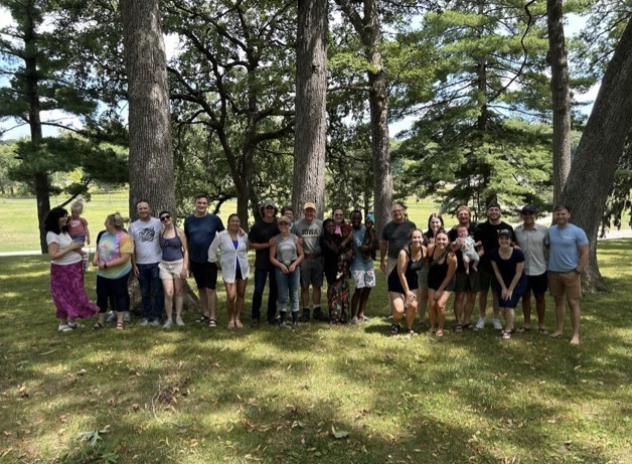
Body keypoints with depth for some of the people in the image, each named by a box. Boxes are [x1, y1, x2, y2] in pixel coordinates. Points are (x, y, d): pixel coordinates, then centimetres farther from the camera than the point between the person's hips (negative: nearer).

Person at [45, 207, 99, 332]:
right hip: (62, 270, -8)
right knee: (65, 296, 2)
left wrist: (76, 247, -1)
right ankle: (63, 323, 16)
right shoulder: (52, 235, -18)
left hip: (74, 268, 8)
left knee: (75, 294, 13)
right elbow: (53, 255, -24)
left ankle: (72, 320, 24)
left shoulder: (64, 231, 9)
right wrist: (70, 248, -21)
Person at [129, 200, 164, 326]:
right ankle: (146, 316, 23)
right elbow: (132, 247, 6)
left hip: (157, 263, -3)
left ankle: (157, 316, 14)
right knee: (145, 293, 12)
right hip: (141, 264, 3)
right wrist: (134, 265, 2)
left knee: (157, 292, 3)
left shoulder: (158, 223, -4)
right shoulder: (133, 226, 4)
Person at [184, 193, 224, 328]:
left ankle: (213, 317, 3)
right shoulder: (189, 220, 2)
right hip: (195, 260, 4)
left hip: (210, 260, -4)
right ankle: (206, 313, 25)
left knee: (210, 289, -4)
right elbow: (187, 240, 11)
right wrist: (187, 259, 11)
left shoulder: (214, 219, -7)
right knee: (201, 288, 13)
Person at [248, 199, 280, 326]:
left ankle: (271, 315, 20)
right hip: (261, 262, -3)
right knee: (258, 289, -3)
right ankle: (255, 317, 8)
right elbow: (251, 244, -4)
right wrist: (266, 245, -15)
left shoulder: (279, 224, 5)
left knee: (274, 289, 9)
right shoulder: (257, 226, -2)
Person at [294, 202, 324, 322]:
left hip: (318, 258, 2)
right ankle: (305, 311, 13)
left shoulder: (320, 224, 4)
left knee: (317, 285, 9)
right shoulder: (297, 224, -1)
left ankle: (317, 310, 19)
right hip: (304, 258, -2)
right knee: (304, 286, 4)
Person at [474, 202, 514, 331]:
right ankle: (482, 317, 20)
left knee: (497, 292, 9)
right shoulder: (481, 227, -1)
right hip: (484, 264, 0)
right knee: (483, 291, 8)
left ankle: (496, 319, 20)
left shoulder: (507, 228, -1)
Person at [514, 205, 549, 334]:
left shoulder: (544, 230, -7)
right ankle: (527, 323, 26)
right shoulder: (516, 230, -2)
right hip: (523, 270, 2)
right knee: (525, 296, 13)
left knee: (540, 297, 12)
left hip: (539, 270, -2)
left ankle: (541, 324, 25)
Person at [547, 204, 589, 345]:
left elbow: (585, 253, -8)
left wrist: (578, 271, -12)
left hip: (571, 273, -4)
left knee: (573, 303, -1)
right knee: (558, 301, 13)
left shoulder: (577, 232, -9)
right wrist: (547, 266, 5)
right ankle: (559, 329, 23)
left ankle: (576, 334, 5)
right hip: (553, 272, 4)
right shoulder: (550, 231, 2)